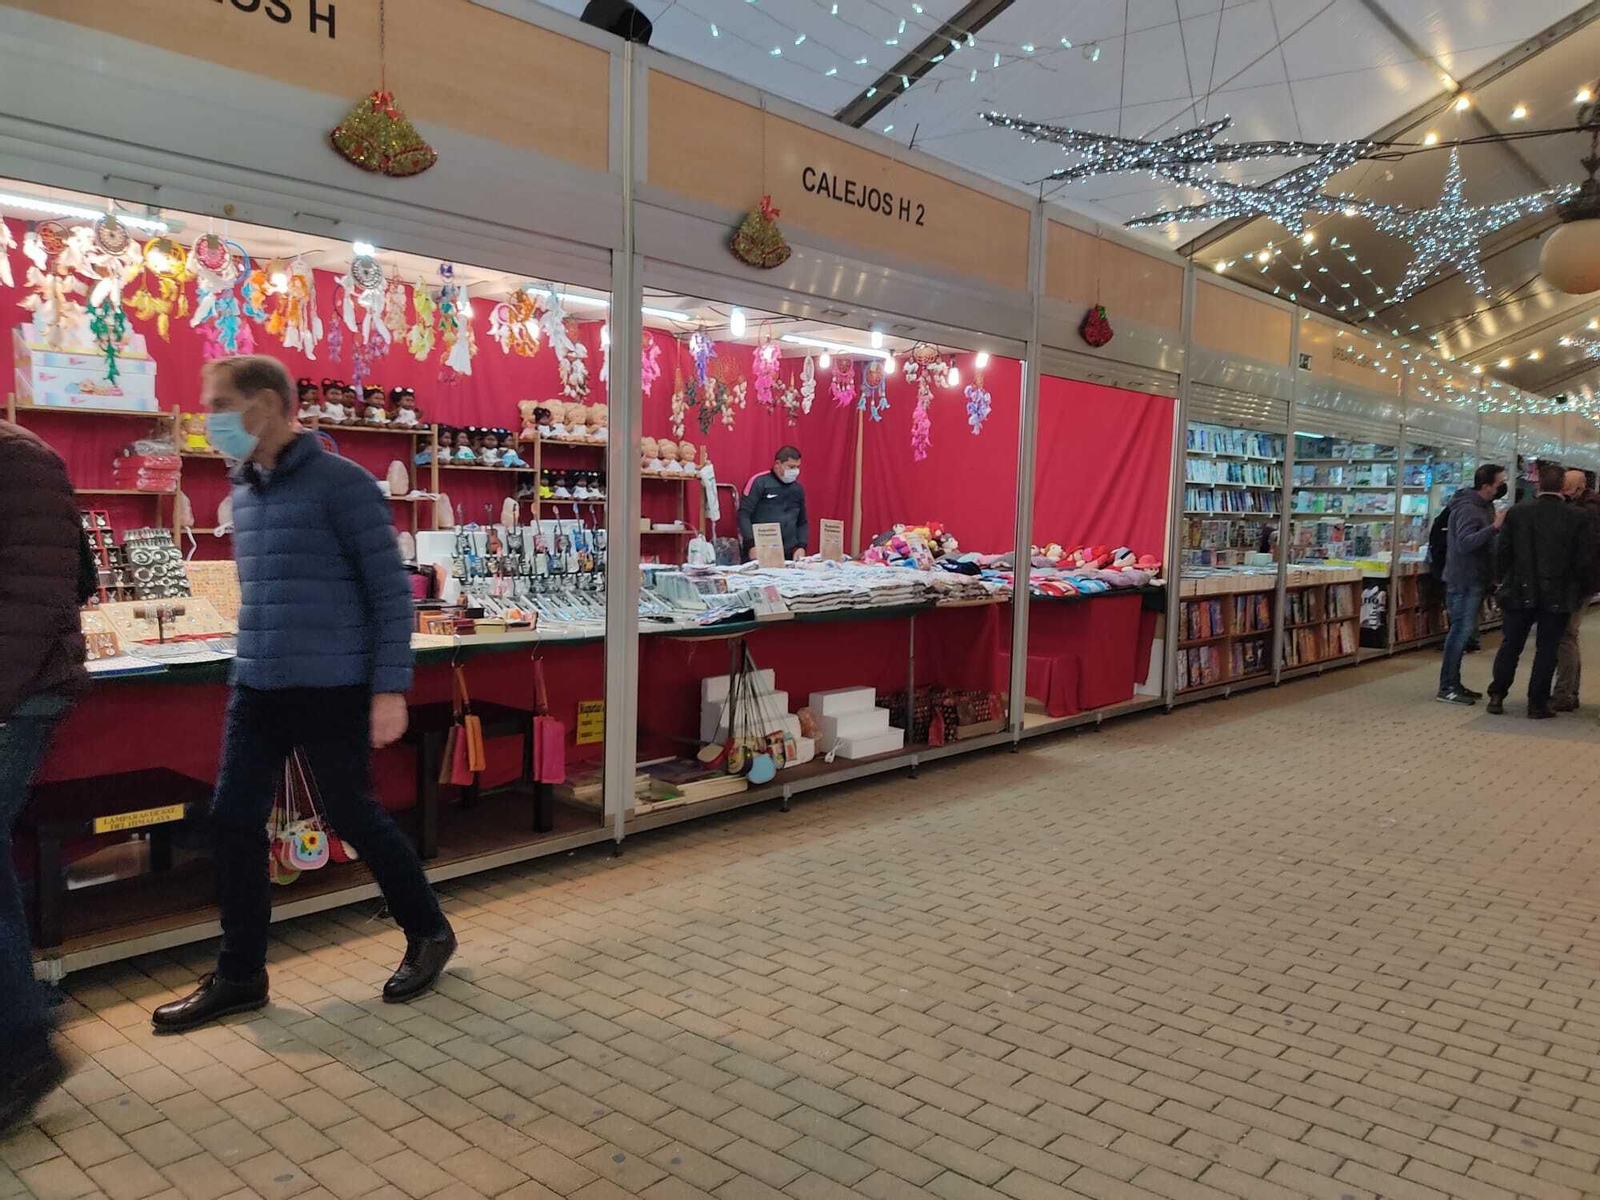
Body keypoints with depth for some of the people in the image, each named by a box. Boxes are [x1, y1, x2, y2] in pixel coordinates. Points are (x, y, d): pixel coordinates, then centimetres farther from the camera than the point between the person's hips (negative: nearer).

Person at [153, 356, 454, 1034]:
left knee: (353, 817, 4)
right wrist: (249, 670, 18)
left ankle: (430, 934, 25)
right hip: (256, 690, 7)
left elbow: (390, 590, -13)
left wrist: (391, 688, -17)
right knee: (234, 821, 6)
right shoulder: (242, 493, 11)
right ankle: (239, 977, 21)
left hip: (331, 689, -7)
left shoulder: (340, 483, -11)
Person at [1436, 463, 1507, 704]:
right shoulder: (1468, 509, -18)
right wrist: (1494, 527, -35)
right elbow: (1465, 542, -29)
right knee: (1462, 630, -8)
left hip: (1475, 580, 10)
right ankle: (1447, 687, -4)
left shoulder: (1485, 505, 12)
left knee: (1464, 630, 14)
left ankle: (1453, 683, 22)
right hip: (1464, 581, -10)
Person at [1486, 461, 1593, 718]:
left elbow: (1502, 552, 0)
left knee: (1510, 646, 11)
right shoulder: (1576, 518, -7)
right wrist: (1582, 590, 10)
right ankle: (1537, 703, 7)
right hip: (1558, 597, -1)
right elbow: (1583, 561, -4)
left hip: (1521, 592, 1)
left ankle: (1497, 696, 13)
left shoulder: (1517, 512, -4)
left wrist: (1505, 580, 13)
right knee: (1546, 649, 6)